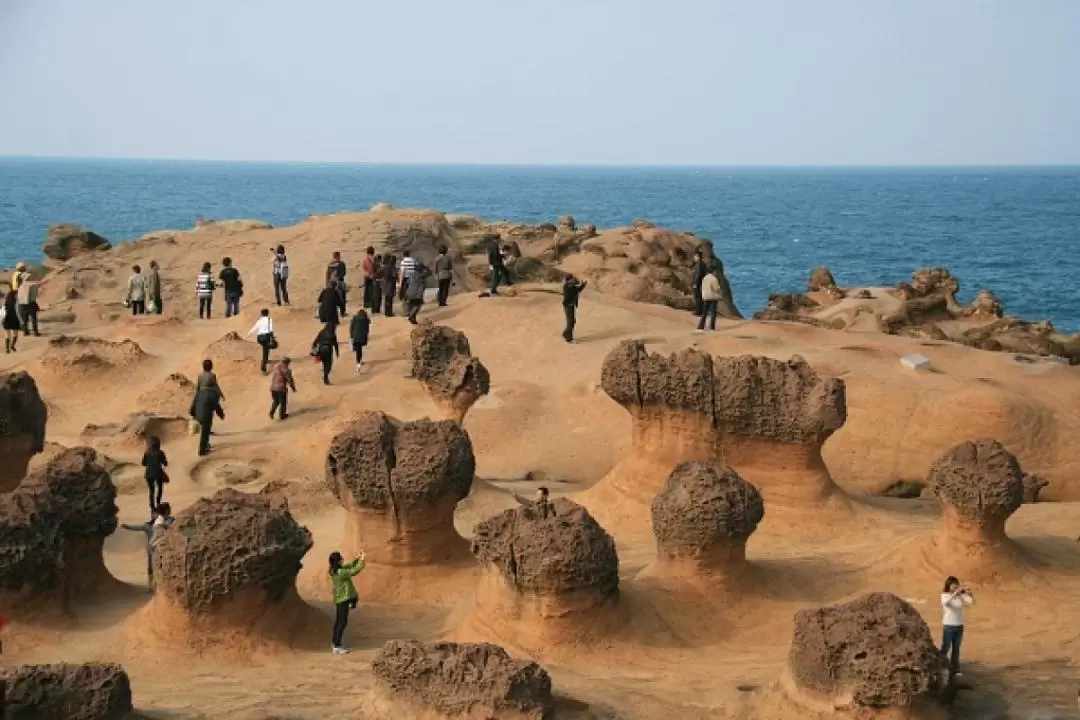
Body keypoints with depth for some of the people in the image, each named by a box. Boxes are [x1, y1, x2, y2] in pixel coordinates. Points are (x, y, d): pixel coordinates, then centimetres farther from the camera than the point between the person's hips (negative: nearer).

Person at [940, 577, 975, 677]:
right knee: (945, 649, -1)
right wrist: (955, 593, -43)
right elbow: (945, 602, -32)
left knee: (956, 649, 12)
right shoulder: (945, 595, -9)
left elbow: (972, 601, -10)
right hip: (948, 626, -4)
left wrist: (970, 593, -31)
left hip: (959, 626, 4)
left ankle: (954, 669, 21)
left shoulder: (961, 596, 1)